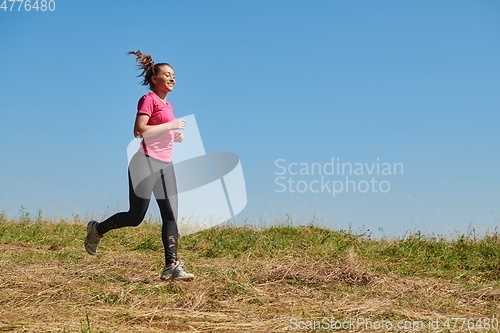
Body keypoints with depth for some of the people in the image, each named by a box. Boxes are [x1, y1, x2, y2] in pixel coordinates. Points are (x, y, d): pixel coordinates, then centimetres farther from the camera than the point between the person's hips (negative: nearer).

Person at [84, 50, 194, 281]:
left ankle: (171, 266, -4)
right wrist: (170, 125, -15)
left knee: (171, 216, -2)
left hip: (165, 164, 8)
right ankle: (97, 230, 21)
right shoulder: (148, 100, -6)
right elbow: (139, 131, -17)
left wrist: (175, 137, 10)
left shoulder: (168, 105, 19)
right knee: (135, 217, -4)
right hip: (146, 161, -8)